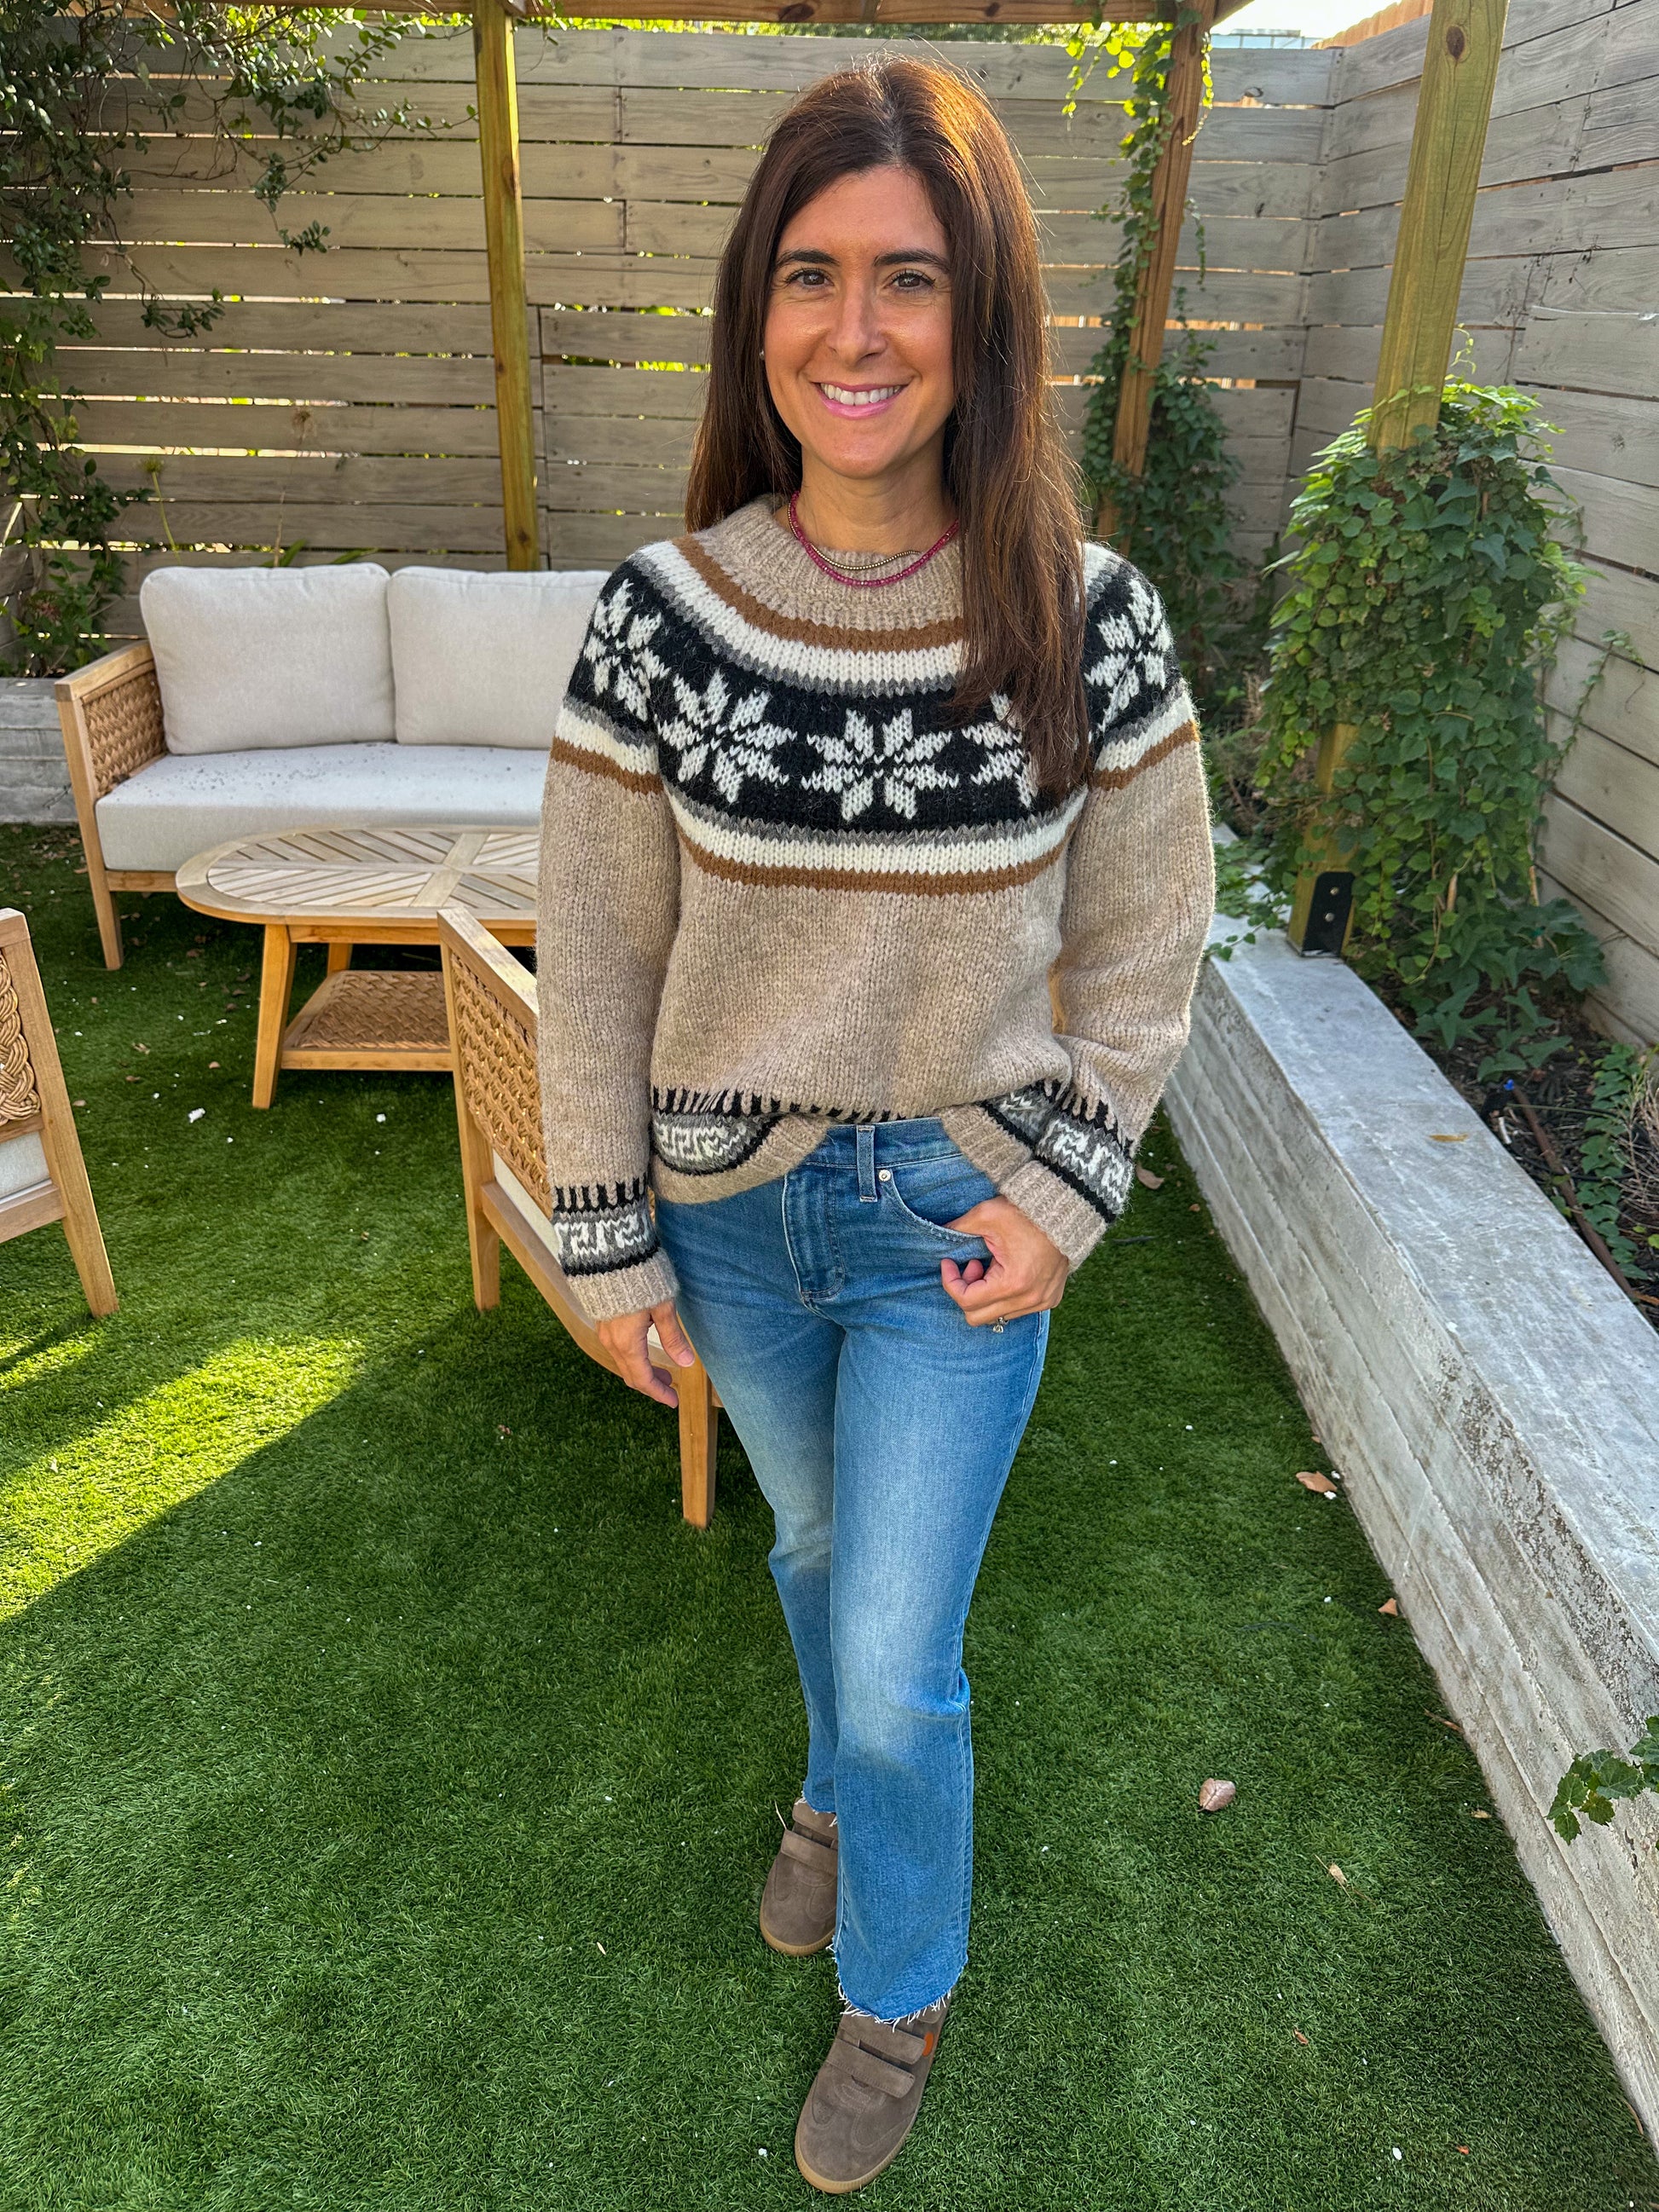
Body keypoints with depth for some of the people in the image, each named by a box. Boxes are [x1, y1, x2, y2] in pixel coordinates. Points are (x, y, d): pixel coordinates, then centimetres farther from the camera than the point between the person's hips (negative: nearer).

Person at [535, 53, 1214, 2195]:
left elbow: (1143, 943, -2)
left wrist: (1062, 1197, -7)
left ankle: (899, 1996, 41)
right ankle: (845, 1786, 61)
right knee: (817, 1550, 27)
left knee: (899, 1660, 8)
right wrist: (610, 1246, -2)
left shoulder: (1087, 619, -14)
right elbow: (594, 959, -6)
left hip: (959, 1217, -1)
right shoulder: (663, 611, -13)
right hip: (732, 1210, 2)